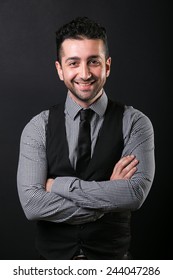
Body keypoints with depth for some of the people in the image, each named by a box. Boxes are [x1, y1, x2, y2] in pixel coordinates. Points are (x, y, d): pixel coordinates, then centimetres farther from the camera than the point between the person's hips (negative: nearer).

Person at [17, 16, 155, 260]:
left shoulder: (134, 123, -10)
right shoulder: (38, 127, -8)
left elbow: (136, 194, -23)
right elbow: (32, 204, -18)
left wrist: (60, 184, -20)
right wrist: (109, 197, -21)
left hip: (112, 257, 0)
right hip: (53, 257, 1)